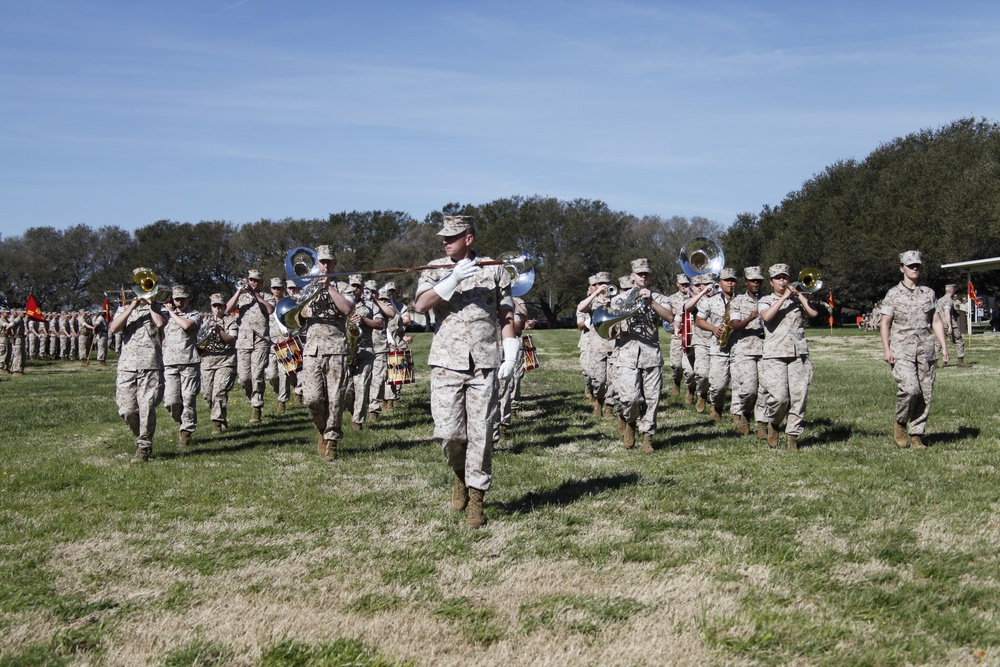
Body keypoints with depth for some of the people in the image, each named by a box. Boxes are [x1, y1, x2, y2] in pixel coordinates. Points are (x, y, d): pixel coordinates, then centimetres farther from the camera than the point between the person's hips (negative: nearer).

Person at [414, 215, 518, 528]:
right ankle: (460, 474, 26)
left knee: (481, 434, -1)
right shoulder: (435, 270, 9)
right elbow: (420, 305, -7)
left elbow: (506, 313, 8)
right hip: (447, 362, 1)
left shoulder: (494, 269, 8)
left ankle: (476, 499, 9)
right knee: (448, 431, -5)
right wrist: (453, 280, -16)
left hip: (485, 363, -1)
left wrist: (510, 354, -2)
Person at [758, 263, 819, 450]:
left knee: (799, 396, -5)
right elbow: (766, 316, -11)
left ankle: (792, 436, 4)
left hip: (799, 354, 3)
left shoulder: (797, 300, 18)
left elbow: (814, 313, -1)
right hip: (775, 355, -3)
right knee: (779, 396, -16)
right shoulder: (766, 301, 12)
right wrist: (784, 297, -7)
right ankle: (773, 424, 13)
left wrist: (799, 294, 2)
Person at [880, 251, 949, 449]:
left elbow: (936, 322, 15)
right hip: (902, 350, -4)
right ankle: (900, 423, 4)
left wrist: (944, 347, 7)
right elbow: (885, 324, 2)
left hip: (925, 350, 4)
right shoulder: (893, 294, 3)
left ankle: (916, 435, 10)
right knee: (910, 388, -20)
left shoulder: (928, 293, 13)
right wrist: (886, 349, -8)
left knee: (925, 393, 0)